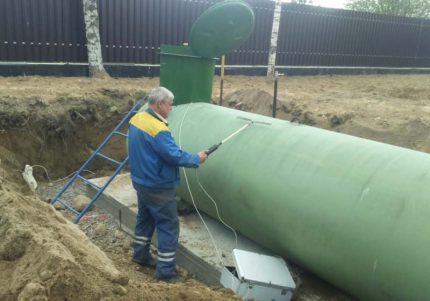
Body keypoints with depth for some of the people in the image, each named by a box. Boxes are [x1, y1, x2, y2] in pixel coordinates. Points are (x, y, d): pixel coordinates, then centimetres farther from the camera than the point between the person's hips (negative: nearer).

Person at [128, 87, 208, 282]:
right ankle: (166, 272, 8)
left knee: (145, 217, 24)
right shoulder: (158, 130, -28)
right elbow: (175, 156, -26)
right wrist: (197, 159, -10)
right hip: (158, 187, -9)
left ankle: (140, 254, 40)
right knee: (169, 226, 1)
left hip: (141, 181, 9)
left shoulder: (136, 119, 1)